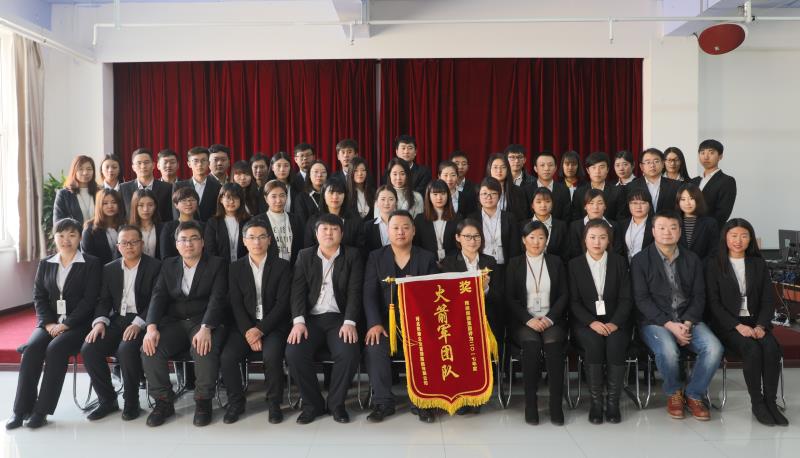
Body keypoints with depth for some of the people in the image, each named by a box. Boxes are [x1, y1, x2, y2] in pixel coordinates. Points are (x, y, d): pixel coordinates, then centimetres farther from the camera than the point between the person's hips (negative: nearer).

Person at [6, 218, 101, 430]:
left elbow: (89, 299, -8)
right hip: (50, 323, 4)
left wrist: (66, 324, -16)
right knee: (31, 348, -23)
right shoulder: (45, 264, 14)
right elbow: (39, 296, 10)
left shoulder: (91, 263, -1)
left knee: (55, 349, -29)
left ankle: (42, 410, -20)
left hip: (78, 323, -4)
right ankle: (21, 409, -16)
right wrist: (48, 323, -6)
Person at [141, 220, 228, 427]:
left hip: (205, 322, -4)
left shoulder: (217, 264, 3)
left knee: (205, 350, -34)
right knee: (150, 349, -23)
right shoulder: (168, 265, 15)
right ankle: (164, 401, -4)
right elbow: (158, 297, 4)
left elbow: (217, 299, -10)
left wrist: (205, 328, -26)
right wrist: (152, 327, -14)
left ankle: (203, 401, -11)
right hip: (174, 323, 4)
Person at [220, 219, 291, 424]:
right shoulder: (236, 268, 8)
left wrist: (260, 330, -16)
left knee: (271, 356, -31)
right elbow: (236, 305, 1)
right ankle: (236, 401, 3)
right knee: (227, 357, -23)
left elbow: (282, 303, -6)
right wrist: (248, 332, -14)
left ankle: (274, 403, -6)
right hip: (244, 326, 2)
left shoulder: (282, 266, 1)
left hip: (273, 325, -2)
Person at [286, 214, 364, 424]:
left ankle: (336, 403, -2)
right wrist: (299, 321, -14)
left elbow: (355, 292, -3)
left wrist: (349, 322, -17)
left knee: (349, 353, -29)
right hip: (311, 318, 2)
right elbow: (298, 291, 1)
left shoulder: (352, 255, 6)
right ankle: (313, 403, -2)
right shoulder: (304, 256, 11)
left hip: (339, 318, -1)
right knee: (294, 353, -25)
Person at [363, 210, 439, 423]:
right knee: (374, 346, -28)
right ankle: (383, 402, -12)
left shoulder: (427, 258, 10)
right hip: (385, 319, 0)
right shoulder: (376, 257, 9)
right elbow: (370, 293, -1)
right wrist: (375, 323, -15)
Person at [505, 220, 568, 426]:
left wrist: (550, 318, -8)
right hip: (524, 320, -1)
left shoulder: (556, 262, 14)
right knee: (531, 343, -32)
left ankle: (556, 403, -24)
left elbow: (564, 295, 8)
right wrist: (528, 319, -12)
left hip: (551, 320, 1)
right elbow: (510, 298, 3)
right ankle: (530, 403, -21)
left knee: (553, 343, -31)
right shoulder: (514, 264, 10)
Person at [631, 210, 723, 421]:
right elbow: (642, 299, -6)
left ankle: (693, 395, 1)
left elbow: (699, 296, 8)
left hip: (688, 319, 4)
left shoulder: (692, 259, 13)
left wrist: (687, 323, -10)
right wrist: (669, 324, -17)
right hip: (654, 321, -4)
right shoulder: (640, 260, 0)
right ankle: (674, 393, -1)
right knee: (668, 350, -33)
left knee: (714, 348, -24)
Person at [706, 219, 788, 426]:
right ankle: (757, 403, -15)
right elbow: (714, 303, -3)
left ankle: (770, 402, -18)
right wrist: (738, 326, -15)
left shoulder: (759, 265, 14)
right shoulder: (714, 265, 3)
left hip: (755, 322, 3)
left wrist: (761, 326, -9)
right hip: (727, 324, -3)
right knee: (752, 350, -30)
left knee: (772, 348, -28)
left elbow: (768, 300, 9)